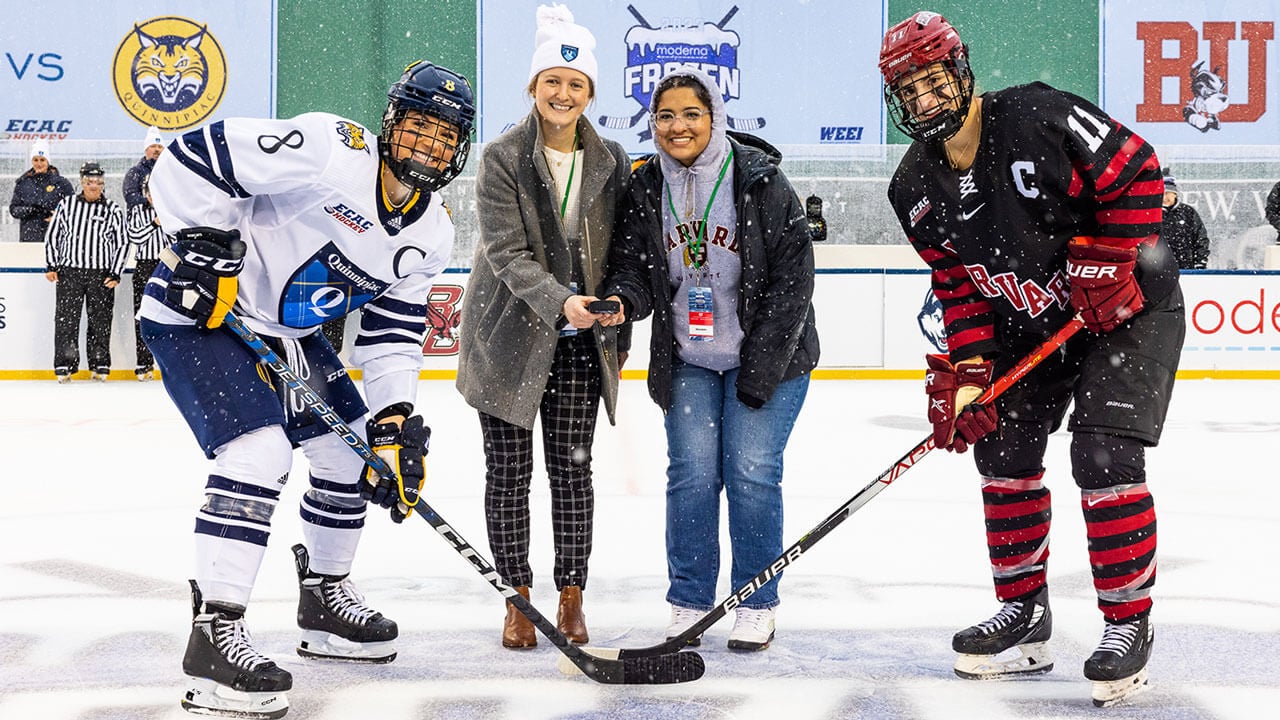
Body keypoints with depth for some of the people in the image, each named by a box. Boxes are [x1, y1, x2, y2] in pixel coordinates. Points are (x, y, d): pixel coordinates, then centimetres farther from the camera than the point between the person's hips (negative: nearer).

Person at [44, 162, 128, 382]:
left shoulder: (113, 211, 5)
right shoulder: (66, 205, 8)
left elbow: (122, 244, 5)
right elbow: (52, 235, 12)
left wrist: (115, 274, -2)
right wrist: (51, 266, 4)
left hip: (101, 274, 0)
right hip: (68, 272, 0)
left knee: (100, 320, 3)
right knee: (66, 318, -4)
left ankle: (100, 365, 12)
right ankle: (64, 365, -1)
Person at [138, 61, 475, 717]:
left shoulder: (431, 234, 2)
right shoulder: (328, 149, -24)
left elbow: (392, 331, 7)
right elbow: (192, 158, -24)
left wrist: (396, 417, -4)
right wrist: (204, 246, -25)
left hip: (286, 332, 9)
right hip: (199, 311, -9)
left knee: (352, 449, 12)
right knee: (260, 448, -25)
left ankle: (325, 598, 33)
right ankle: (214, 636, -23)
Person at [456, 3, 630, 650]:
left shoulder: (611, 162, 3)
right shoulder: (502, 159, -9)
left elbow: (620, 249, 11)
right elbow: (508, 253, -16)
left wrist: (615, 305, 3)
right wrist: (560, 301, -29)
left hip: (579, 342, 2)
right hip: (509, 336, -2)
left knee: (572, 468, 2)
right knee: (509, 470, 3)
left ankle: (571, 600, 14)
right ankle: (519, 600, 15)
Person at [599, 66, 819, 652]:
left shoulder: (761, 180, -12)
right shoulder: (644, 190, -1)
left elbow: (793, 277, -11)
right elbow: (633, 268, 4)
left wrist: (761, 368, -15)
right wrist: (622, 300, -22)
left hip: (767, 355, -3)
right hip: (687, 360, 3)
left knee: (751, 469, -7)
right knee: (691, 471, -4)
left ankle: (757, 604, 9)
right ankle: (688, 602, 11)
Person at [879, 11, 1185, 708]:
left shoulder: (1040, 116, -22)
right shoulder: (916, 190, -3)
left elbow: (1136, 173, -18)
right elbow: (957, 286, 2)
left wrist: (1101, 266, -21)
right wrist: (967, 370, -9)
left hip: (1127, 305, -7)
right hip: (1032, 324, 7)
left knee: (1103, 455, -17)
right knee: (1003, 450, 6)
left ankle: (1128, 624, -6)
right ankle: (1024, 613, 20)